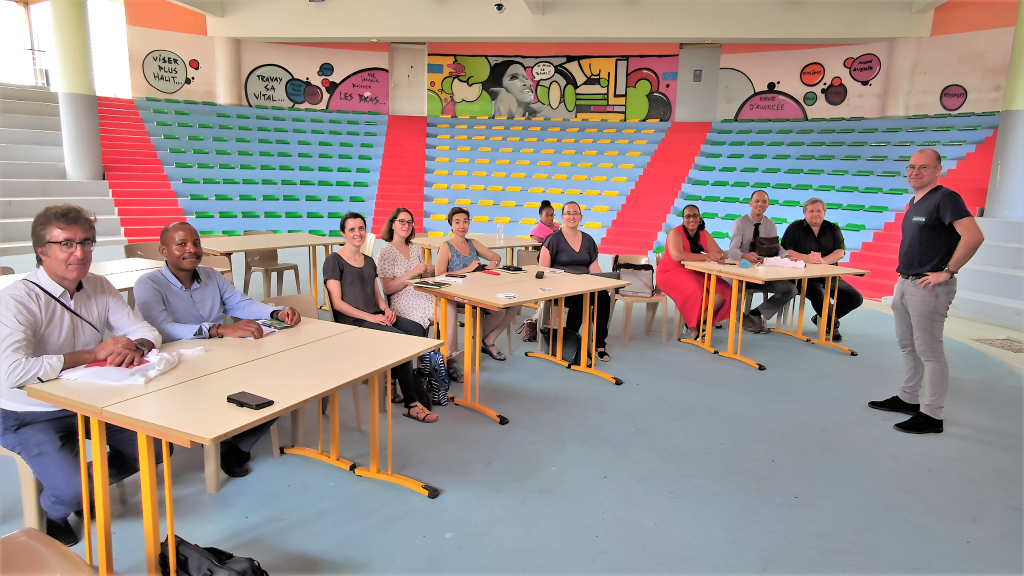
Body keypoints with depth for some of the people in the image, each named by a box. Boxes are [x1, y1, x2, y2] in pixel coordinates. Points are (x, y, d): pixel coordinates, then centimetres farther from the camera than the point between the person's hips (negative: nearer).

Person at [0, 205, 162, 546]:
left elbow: (146, 331, 3)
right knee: (70, 488, -23)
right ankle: (51, 513, 16)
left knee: (157, 447, -2)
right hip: (30, 417, -6)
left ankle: (87, 488, 25)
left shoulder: (99, 287, 0)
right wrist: (93, 354, -29)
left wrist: (136, 347, -22)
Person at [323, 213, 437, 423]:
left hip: (375, 316, 7)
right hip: (352, 321, -7)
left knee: (418, 331, -21)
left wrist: (386, 308, -1)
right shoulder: (334, 260, -1)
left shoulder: (369, 262, 21)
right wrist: (368, 317, -17)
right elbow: (337, 303, -9)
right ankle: (411, 404, -20)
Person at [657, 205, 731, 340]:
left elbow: (720, 254, 4)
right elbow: (677, 256, -28)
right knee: (696, 290, -34)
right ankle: (694, 328, -13)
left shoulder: (704, 234, 9)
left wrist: (717, 256, -23)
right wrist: (707, 256, -22)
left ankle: (701, 320, -2)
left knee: (724, 289, -13)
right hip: (672, 273, -7)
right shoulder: (676, 233, -10)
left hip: (696, 273, 7)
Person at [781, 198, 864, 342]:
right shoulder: (795, 228, 4)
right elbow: (785, 251, -9)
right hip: (804, 276, -4)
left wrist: (823, 260, -23)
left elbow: (840, 252, -3)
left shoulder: (833, 229, 12)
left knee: (856, 298, -10)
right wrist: (806, 258, -24)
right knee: (820, 295, -33)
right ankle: (833, 325, -5)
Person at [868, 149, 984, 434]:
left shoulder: (945, 198, -13)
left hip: (928, 288, -9)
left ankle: (931, 415, 4)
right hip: (904, 284, 10)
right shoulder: (914, 203, 15)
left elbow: (973, 236, -24)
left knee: (929, 352, -3)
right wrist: (903, 276, 16)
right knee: (908, 347, 17)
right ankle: (908, 399, 30)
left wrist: (947, 272, -19)